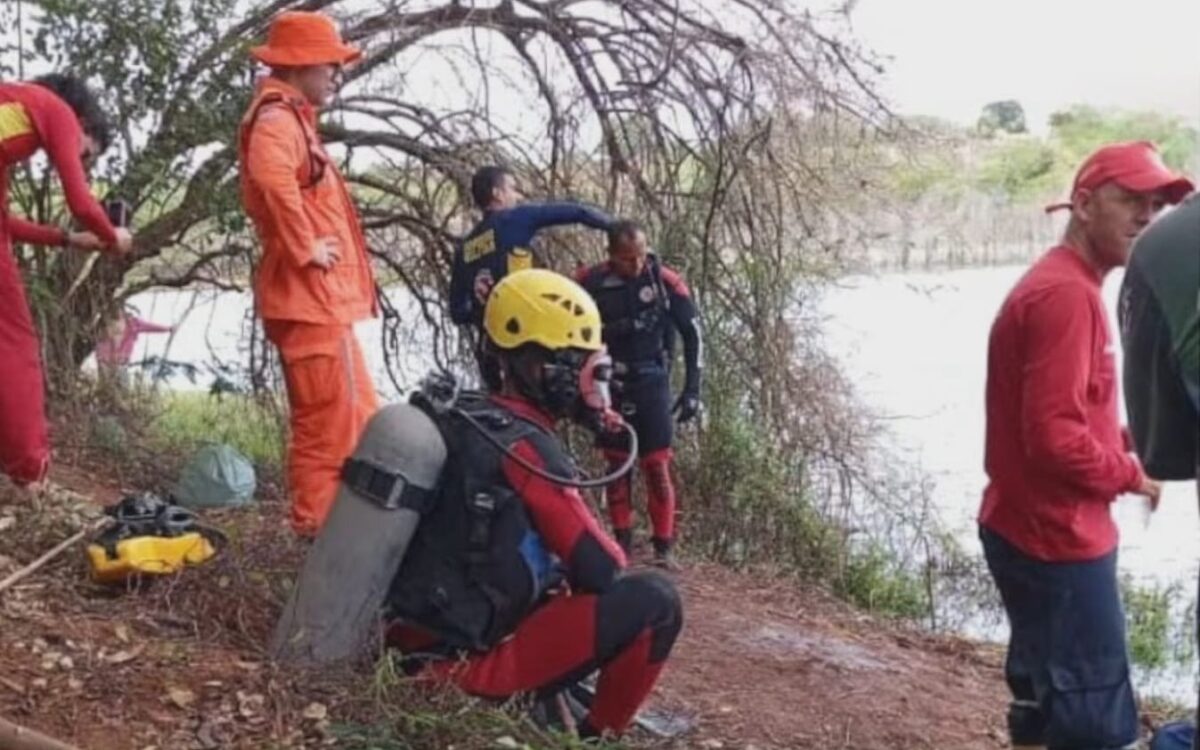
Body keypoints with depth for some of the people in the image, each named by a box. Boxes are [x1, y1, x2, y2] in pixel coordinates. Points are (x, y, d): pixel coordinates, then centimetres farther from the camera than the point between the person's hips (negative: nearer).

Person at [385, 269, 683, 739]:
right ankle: (600, 734, 1)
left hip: (422, 641, 9)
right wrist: (608, 562, 7)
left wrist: (571, 571, 15)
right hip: (468, 659, -9)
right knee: (654, 601, -15)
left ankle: (551, 699, 17)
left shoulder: (469, 419, 10)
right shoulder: (524, 444, -17)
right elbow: (601, 567, -15)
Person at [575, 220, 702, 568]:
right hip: (609, 385, 2)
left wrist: (692, 389, -5)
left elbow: (692, 334, -4)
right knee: (617, 463, 8)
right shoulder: (590, 282, -11)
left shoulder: (666, 281, -12)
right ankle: (621, 542, 16)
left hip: (652, 384, -1)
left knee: (657, 465, -5)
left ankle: (664, 547, 1)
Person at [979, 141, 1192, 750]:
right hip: (1058, 540, -10)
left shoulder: (1061, 284, 13)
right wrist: (1133, 474, -10)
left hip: (1036, 533, 10)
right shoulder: (1067, 294, -20)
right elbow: (1054, 438, -26)